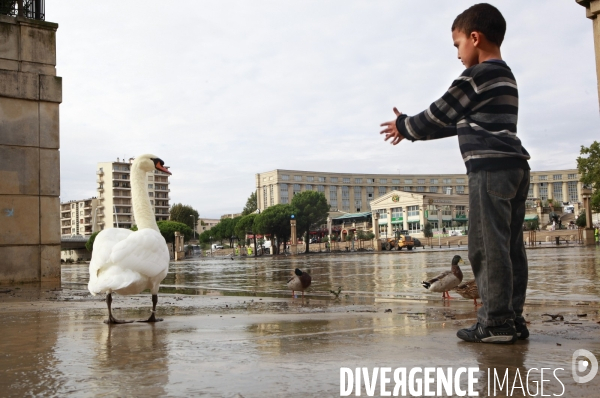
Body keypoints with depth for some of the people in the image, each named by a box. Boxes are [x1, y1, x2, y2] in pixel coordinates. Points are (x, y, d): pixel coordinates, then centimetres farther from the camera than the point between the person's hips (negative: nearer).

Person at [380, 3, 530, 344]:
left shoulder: (476, 76, -7)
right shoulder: (506, 78, 24)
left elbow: (440, 116, -2)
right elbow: (458, 123, 26)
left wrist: (405, 127, 15)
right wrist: (412, 127, 26)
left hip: (491, 168, -10)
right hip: (515, 167, 10)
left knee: (487, 246, -8)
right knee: (510, 246, 7)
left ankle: (496, 322, -7)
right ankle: (513, 319, 9)